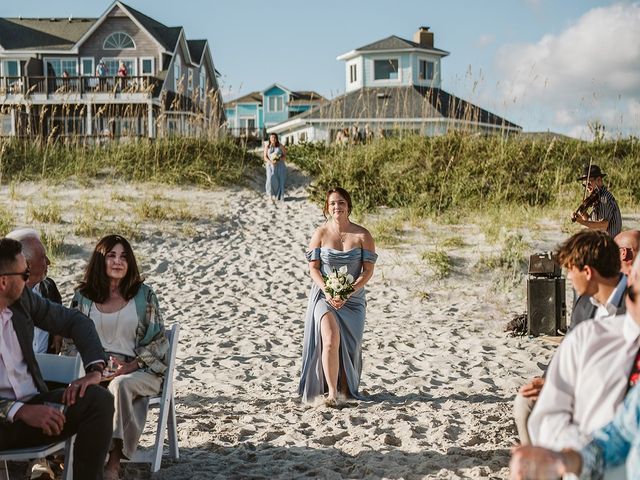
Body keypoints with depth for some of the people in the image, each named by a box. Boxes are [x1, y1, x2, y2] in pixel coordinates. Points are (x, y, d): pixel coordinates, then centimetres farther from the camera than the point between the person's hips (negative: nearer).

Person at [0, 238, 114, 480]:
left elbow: (75, 321, 12)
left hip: (33, 404, 6)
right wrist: (20, 411, -27)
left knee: (99, 400, -19)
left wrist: (94, 370, -5)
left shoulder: (22, 298, 4)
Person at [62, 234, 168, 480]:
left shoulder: (143, 295, 5)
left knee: (120, 385, -36)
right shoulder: (83, 296, 10)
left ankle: (114, 460, -32)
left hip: (138, 369, -1)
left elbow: (158, 341, 3)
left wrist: (130, 366, -11)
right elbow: (71, 340, 10)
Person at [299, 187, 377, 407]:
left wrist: (349, 292, -17)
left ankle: (346, 390, 26)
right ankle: (332, 393, -19)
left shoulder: (362, 235, -3)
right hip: (324, 295, -1)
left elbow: (368, 270, -4)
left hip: (353, 298, 1)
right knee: (331, 338, -22)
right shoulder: (320, 233, -1)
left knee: (349, 346, 5)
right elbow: (313, 267, -1)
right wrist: (326, 291, -17)